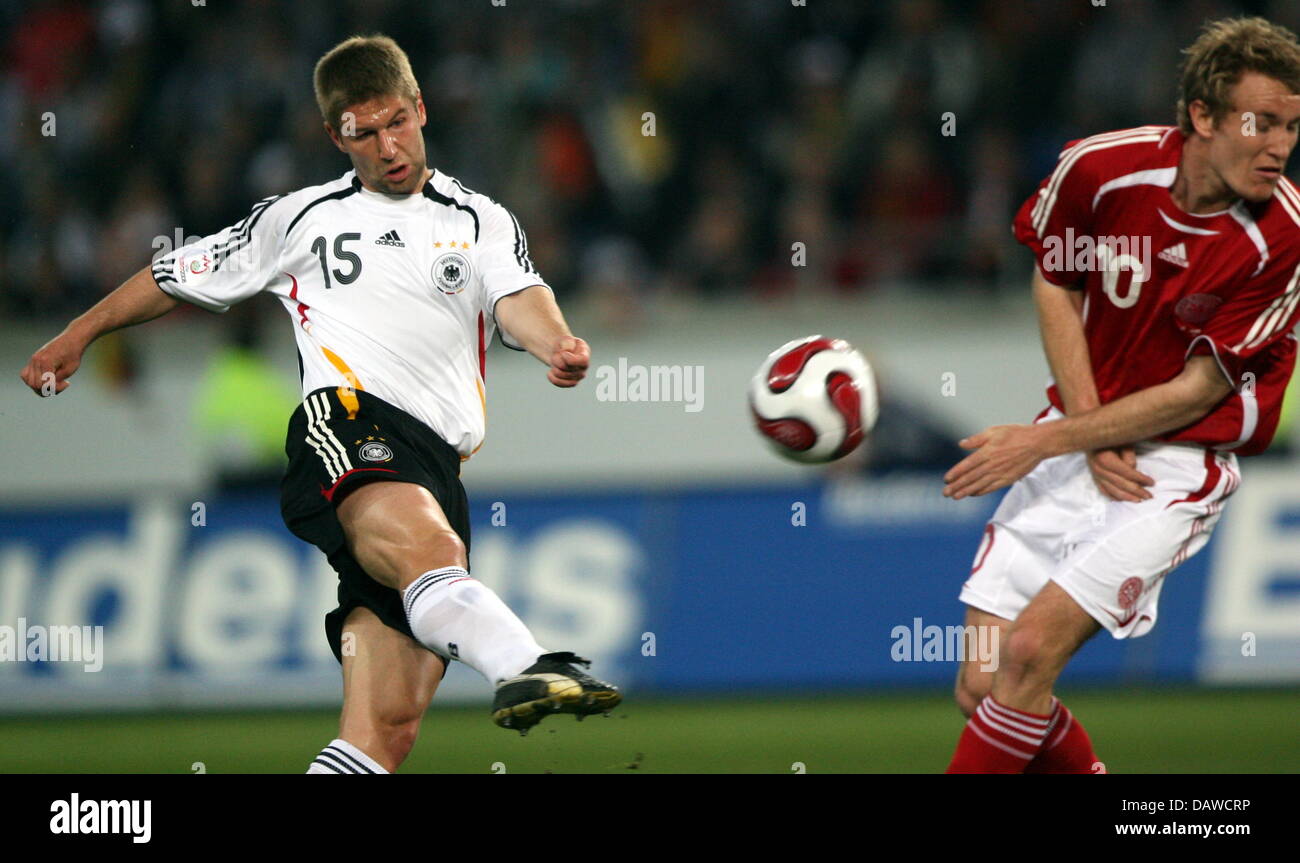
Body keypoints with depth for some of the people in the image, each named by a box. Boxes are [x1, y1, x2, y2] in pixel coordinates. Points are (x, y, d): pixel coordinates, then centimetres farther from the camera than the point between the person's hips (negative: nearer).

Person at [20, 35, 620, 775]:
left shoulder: (483, 224, 23)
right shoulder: (302, 219, 24)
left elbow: (517, 299, 3)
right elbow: (183, 276, 36)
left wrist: (553, 341, -20)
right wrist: (78, 336, 40)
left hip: (438, 468, 2)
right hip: (346, 425, -2)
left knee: (388, 727, -12)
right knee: (425, 545, -38)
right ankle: (527, 666, -63)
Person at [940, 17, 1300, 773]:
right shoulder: (1101, 167, -11)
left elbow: (1198, 393, -12)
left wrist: (1048, 440, -14)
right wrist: (1091, 439, -4)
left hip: (1181, 462, -4)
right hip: (1082, 438, 4)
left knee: (1031, 650, -20)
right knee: (981, 686, -4)